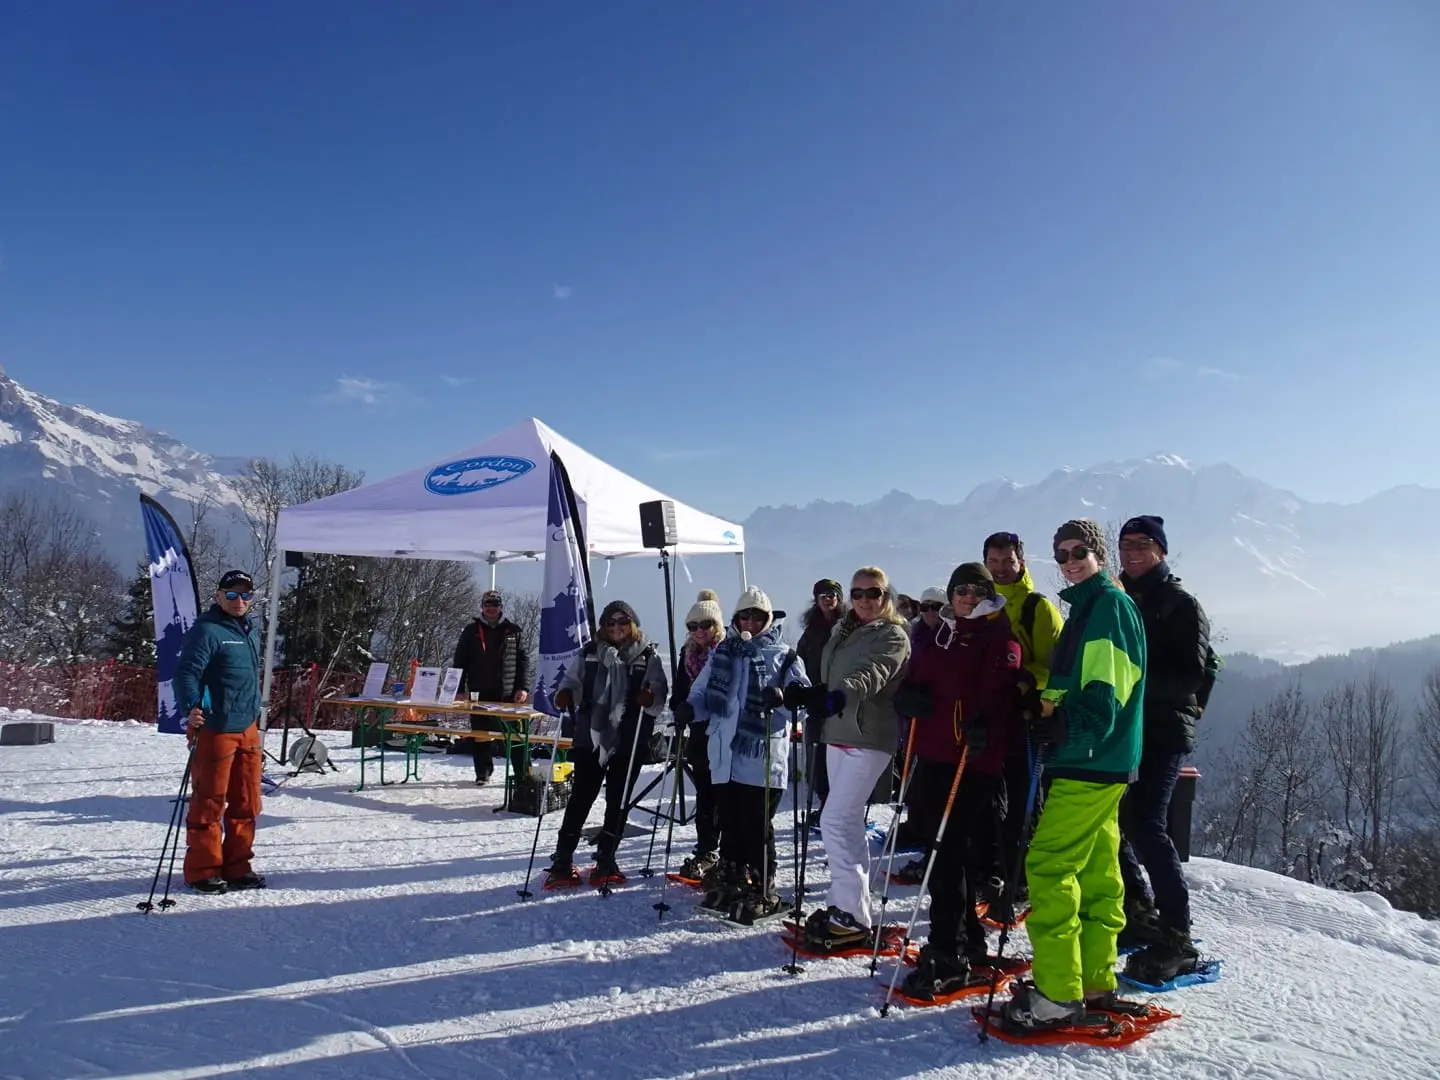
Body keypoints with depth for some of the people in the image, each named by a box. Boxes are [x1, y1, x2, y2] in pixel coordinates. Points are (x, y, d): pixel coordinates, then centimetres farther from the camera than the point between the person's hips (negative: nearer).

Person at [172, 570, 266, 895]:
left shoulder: (252, 630, 15)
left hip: (248, 729, 8)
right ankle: (202, 871, 13)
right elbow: (187, 672, -20)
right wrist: (191, 706, -37)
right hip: (214, 730, -8)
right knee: (209, 804, 1)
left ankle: (236, 866, 23)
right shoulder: (206, 630, -11)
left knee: (246, 803, 12)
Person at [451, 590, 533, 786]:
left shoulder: (513, 632, 6)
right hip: (479, 694, 1)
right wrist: (460, 690, 0)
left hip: (508, 694, -1)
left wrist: (523, 688, -5)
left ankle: (522, 773, 5)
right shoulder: (471, 632, 7)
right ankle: (483, 772, 18)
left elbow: (524, 661, 4)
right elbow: (459, 662, 7)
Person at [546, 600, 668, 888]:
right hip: (590, 736, 0)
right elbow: (572, 681, 9)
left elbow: (660, 691, -1)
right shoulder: (589, 653, 7)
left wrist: (651, 697, -24)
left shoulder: (648, 657, 2)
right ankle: (562, 863, 8)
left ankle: (605, 861, 20)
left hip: (629, 740, 0)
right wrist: (565, 694, -12)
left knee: (618, 801, 7)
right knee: (581, 797, 1)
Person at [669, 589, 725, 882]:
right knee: (704, 794, 12)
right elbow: (679, 692, 14)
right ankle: (706, 853, 21)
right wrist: (681, 709, -7)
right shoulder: (688, 654, 10)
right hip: (699, 733, 6)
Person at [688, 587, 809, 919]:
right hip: (725, 754, 4)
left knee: (757, 825, -2)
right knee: (729, 822, 13)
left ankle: (762, 890, 12)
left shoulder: (783, 655, 2)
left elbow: (803, 691, -8)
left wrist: (783, 695, -29)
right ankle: (730, 881, 29)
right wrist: (689, 709, -3)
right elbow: (702, 692, 19)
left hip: (762, 756, -4)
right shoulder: (722, 652, 14)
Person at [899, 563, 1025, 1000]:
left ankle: (947, 956, -4)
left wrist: (982, 720, -31)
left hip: (972, 759, -7)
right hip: (933, 754, 7)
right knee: (947, 849, 13)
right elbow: (915, 678, 23)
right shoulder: (939, 636, 19)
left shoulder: (999, 636, 0)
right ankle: (969, 942, 27)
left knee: (949, 853, -10)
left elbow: (999, 685, -15)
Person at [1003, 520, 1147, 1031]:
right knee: (1097, 871, 14)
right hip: (1095, 762, 10)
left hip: (1091, 762, -10)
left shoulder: (1110, 604, -10)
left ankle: (1057, 992, -6)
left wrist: (1061, 726, -26)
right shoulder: (1089, 608, 19)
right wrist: (1050, 714, 10)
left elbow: (1106, 693, -20)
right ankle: (1095, 979, 22)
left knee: (1049, 865, -10)